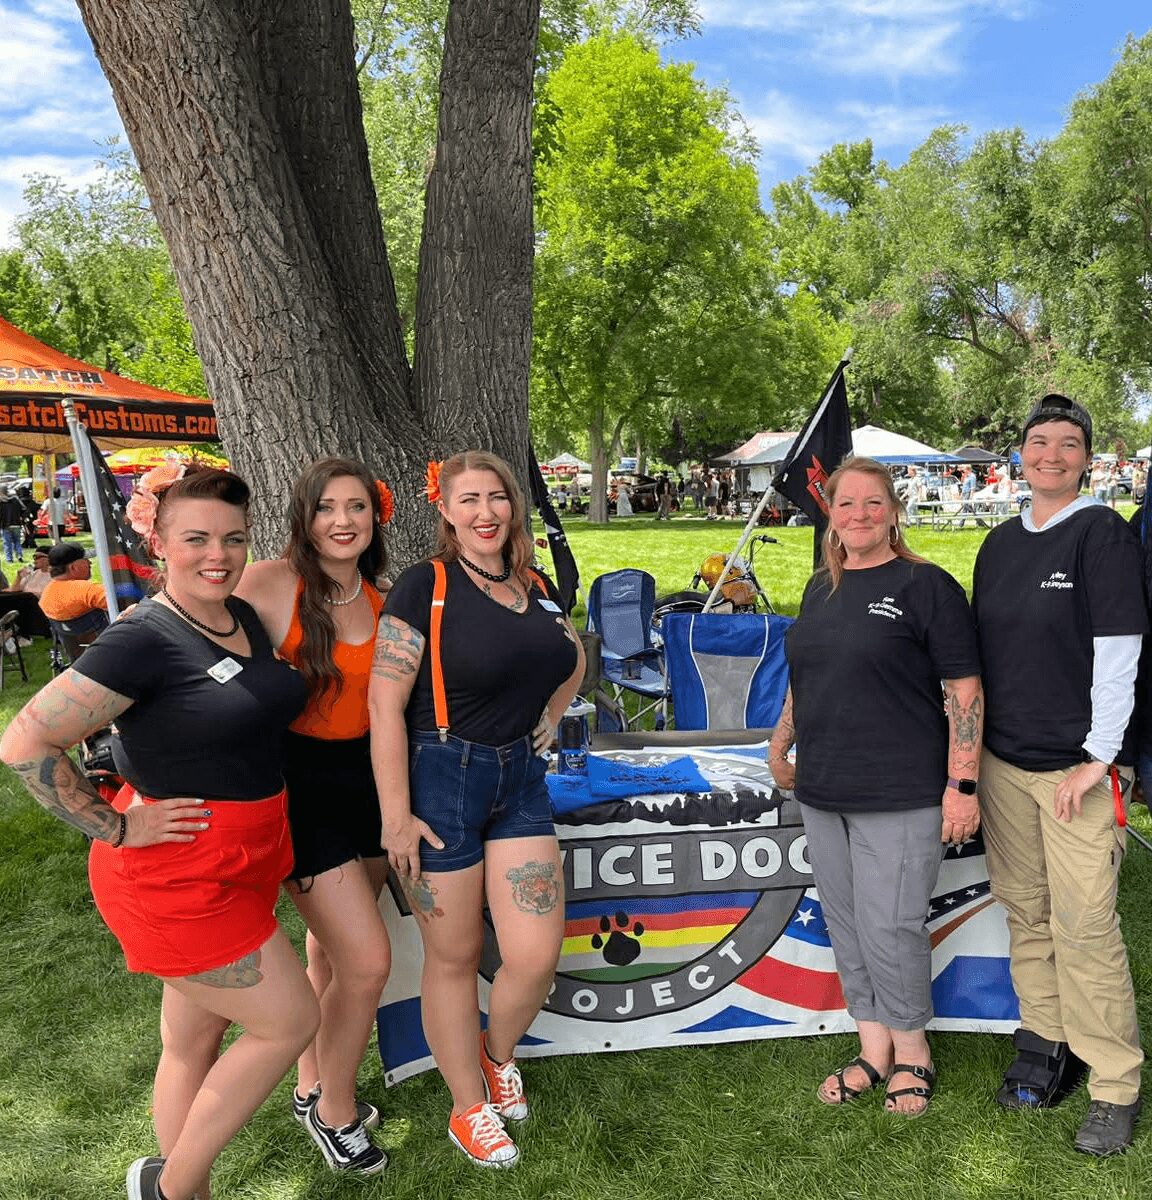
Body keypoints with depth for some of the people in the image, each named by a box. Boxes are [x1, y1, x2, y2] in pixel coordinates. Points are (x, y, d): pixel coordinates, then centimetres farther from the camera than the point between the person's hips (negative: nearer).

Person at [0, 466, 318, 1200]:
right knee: (289, 1022, 2)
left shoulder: (246, 619, 4)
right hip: (177, 874, -7)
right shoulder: (142, 641, -20)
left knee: (196, 1039, 20)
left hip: (243, 860, 7)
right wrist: (115, 827, -17)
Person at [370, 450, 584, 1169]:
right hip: (440, 781, -5)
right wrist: (396, 816, -16)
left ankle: (498, 1053, 36)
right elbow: (385, 704, -14)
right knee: (453, 957, 9)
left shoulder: (535, 587, 7)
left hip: (520, 779, 5)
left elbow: (574, 661, 27)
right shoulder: (427, 586, -10)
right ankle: (470, 1109, 32)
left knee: (536, 957, 2)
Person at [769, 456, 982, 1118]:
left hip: (901, 795, -6)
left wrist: (963, 784, -14)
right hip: (824, 792, 7)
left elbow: (965, 690, -10)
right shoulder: (821, 589, 12)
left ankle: (912, 1051, 24)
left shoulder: (927, 586, -7)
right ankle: (873, 1049, 30)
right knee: (846, 924, 13)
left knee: (890, 927, -1)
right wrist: (780, 743, 23)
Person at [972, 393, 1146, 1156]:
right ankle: (1046, 1042, 30)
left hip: (1078, 767, -5)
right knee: (1024, 909, 13)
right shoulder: (1000, 544, 11)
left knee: (1084, 924, -4)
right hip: (1003, 761, 6)